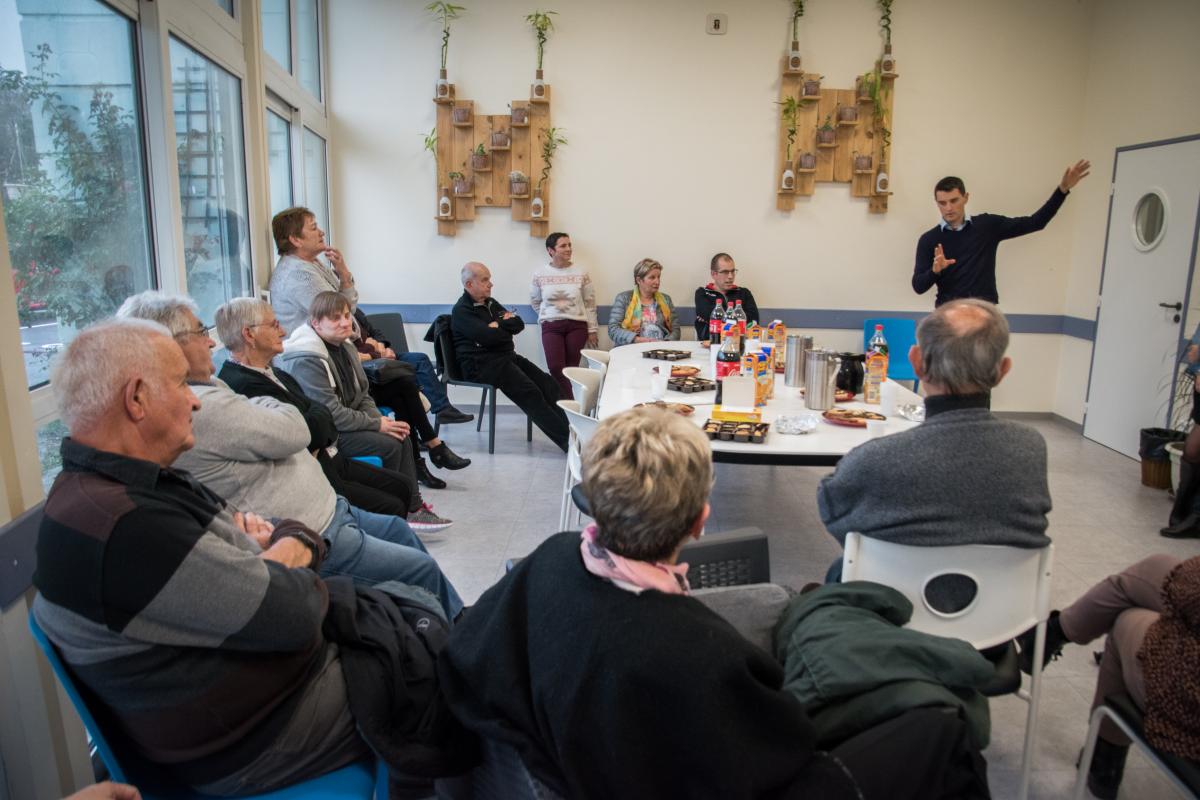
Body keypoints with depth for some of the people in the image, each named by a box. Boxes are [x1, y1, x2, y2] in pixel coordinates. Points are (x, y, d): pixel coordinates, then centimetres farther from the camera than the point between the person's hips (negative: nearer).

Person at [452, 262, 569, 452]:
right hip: (483, 364, -8)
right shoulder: (462, 310, -4)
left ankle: (572, 429, -19)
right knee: (530, 392, -24)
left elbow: (519, 324, 11)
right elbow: (488, 336, -19)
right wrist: (507, 328, 0)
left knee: (548, 384, -12)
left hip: (507, 356, 8)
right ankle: (567, 439, -27)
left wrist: (499, 325, -7)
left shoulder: (490, 303, 21)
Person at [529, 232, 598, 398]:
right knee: (555, 367, -11)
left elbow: (590, 303, 4)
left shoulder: (581, 273, -1)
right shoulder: (540, 273, -1)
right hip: (551, 326, 0)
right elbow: (534, 301, 15)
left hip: (577, 325, 0)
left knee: (571, 368, 2)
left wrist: (592, 330, 3)